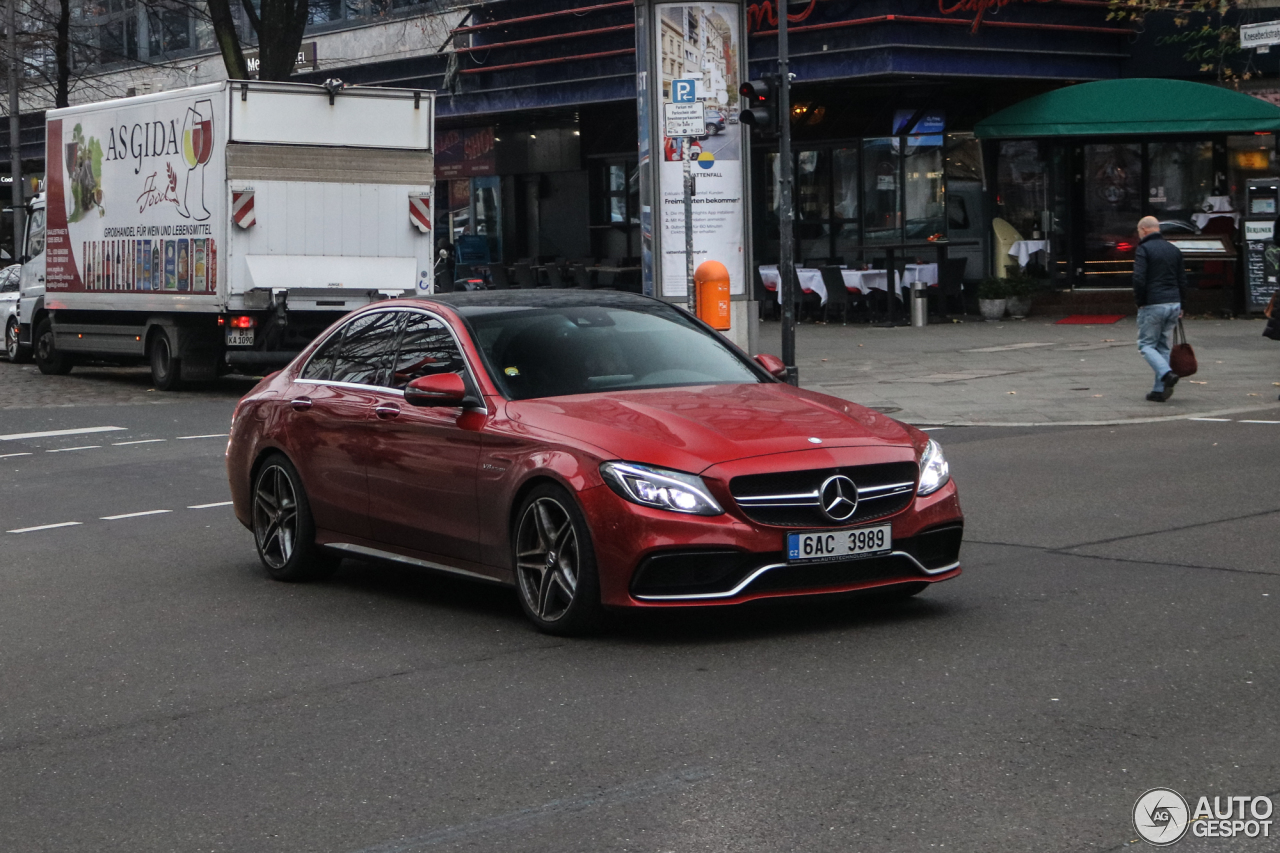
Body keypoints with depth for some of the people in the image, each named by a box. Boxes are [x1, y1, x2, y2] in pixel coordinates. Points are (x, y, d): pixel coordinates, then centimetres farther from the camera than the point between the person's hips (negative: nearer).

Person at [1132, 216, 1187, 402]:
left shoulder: (1144, 249, -8)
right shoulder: (1174, 249, 14)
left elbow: (1139, 279, -18)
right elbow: (1182, 280, 15)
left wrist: (1140, 302, -6)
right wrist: (1179, 306, 19)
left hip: (1152, 306, -6)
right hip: (1173, 304, 7)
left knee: (1146, 344, 3)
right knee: (1163, 345, 12)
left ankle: (1167, 374, -20)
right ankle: (1160, 390, 8)